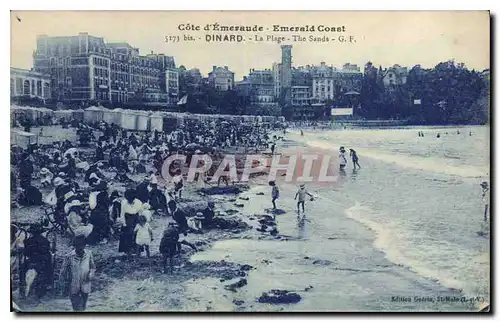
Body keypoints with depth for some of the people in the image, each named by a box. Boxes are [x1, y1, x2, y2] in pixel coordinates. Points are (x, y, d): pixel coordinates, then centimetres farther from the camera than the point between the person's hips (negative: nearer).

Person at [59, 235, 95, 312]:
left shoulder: (88, 254, -8)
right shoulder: (69, 257, -15)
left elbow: (92, 267, 7)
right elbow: (63, 273, -5)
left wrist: (91, 273, -14)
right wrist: (64, 287, -5)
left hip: (85, 287, 3)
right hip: (73, 288, -3)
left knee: (82, 308, 17)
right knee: (78, 309, -5)